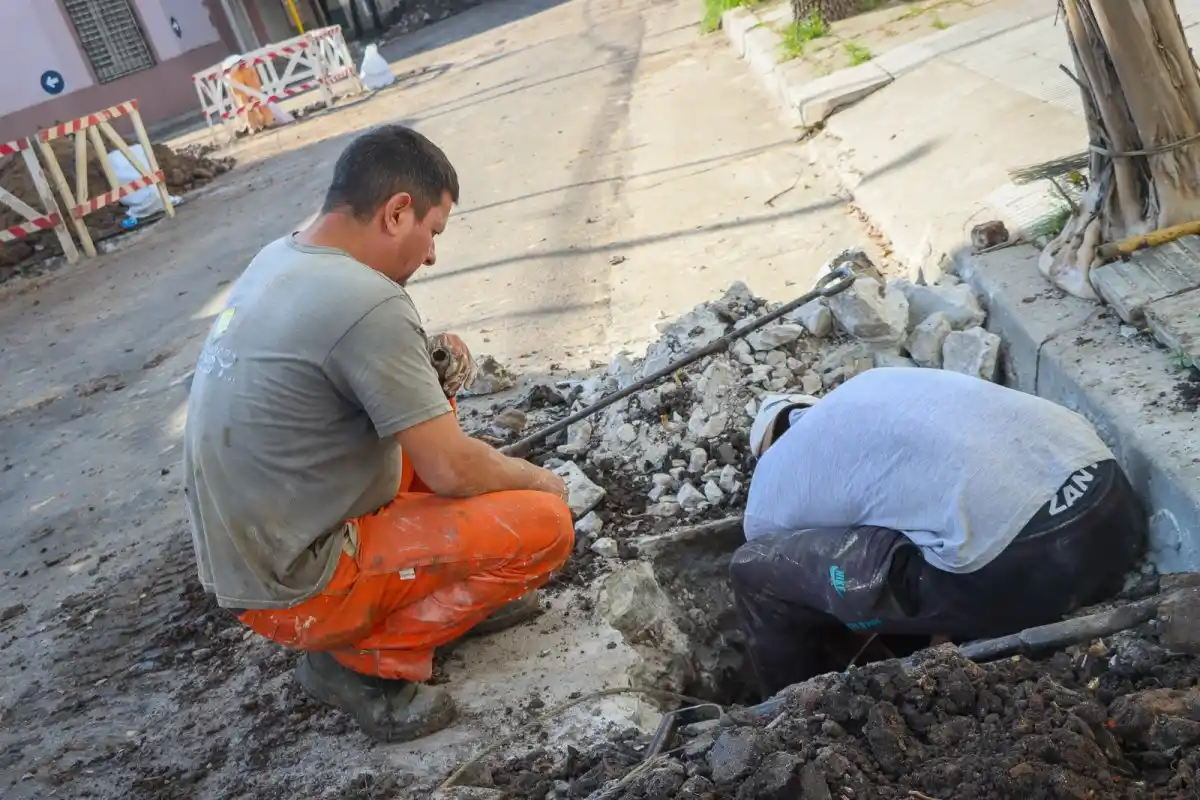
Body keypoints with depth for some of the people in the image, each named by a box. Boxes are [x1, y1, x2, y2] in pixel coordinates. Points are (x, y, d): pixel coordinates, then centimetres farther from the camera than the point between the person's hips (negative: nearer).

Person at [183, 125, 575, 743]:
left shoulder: (276, 259, 2)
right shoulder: (366, 302, -26)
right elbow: (452, 472, -21)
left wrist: (422, 363, 2)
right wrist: (538, 480, -1)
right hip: (293, 589, -9)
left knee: (430, 414, 17)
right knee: (545, 524, -11)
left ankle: (445, 588, 18)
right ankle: (369, 658, -3)